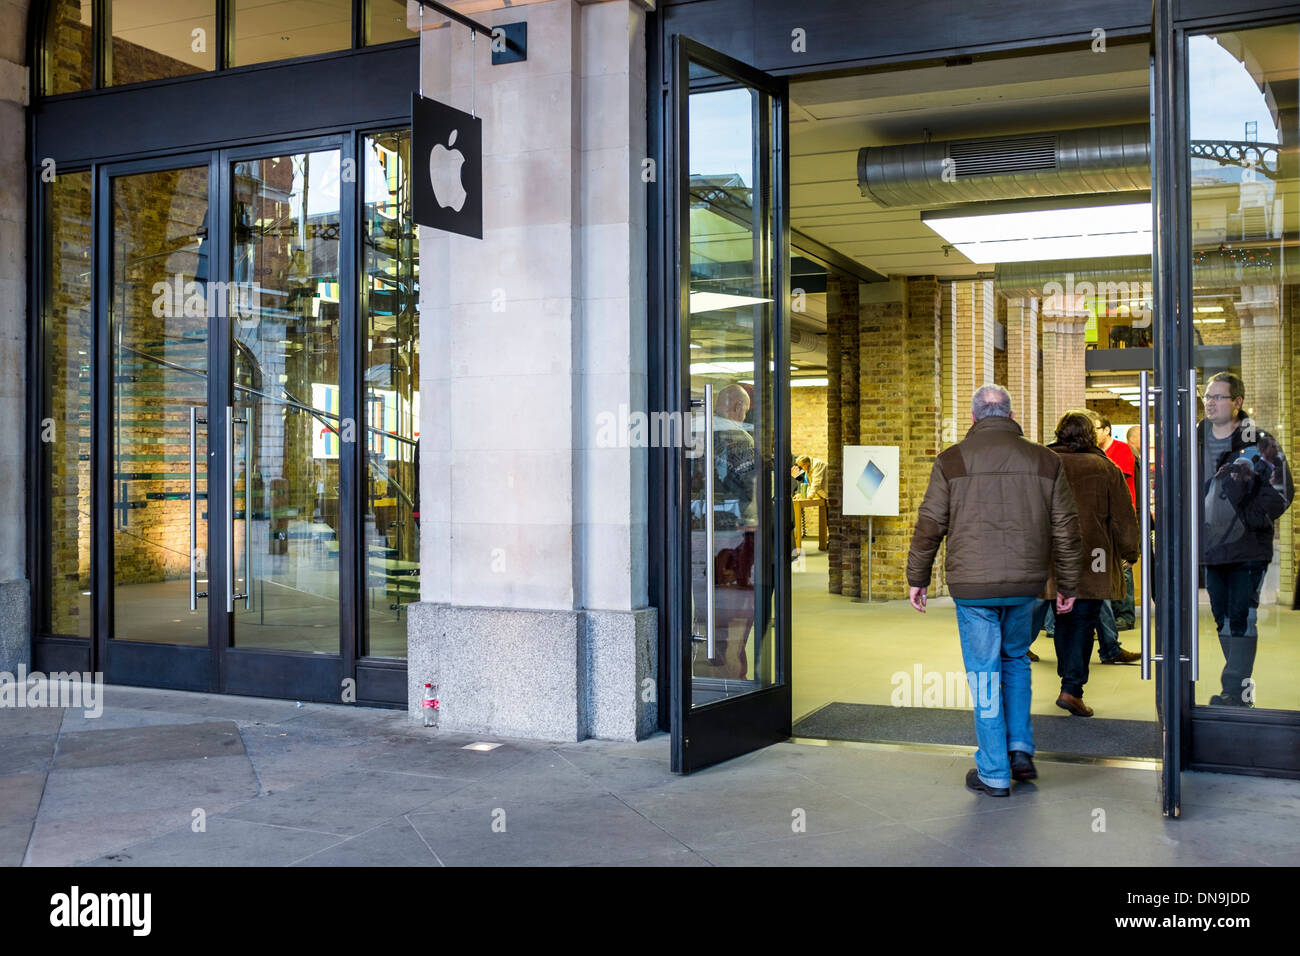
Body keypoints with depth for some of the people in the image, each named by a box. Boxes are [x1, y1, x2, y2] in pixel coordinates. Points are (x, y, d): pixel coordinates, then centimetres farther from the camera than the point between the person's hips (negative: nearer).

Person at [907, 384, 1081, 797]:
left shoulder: (951, 461, -3)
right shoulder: (1045, 461, 5)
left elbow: (929, 526, -2)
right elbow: (1065, 530, 8)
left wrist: (917, 578, 9)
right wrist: (1067, 584, 17)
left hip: (973, 585, -3)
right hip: (1025, 584, 3)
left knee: (985, 672, 5)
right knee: (1016, 659, 23)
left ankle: (993, 774, 10)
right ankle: (1020, 749, 17)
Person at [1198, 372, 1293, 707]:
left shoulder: (1259, 443, -6)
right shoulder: (1194, 440, 9)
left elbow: (1281, 490, -8)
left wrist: (1251, 519, -14)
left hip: (1247, 549, -6)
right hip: (1210, 548, 6)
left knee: (1241, 618, -7)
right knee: (1222, 618, 12)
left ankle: (1237, 691, -3)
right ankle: (1239, 683, 23)